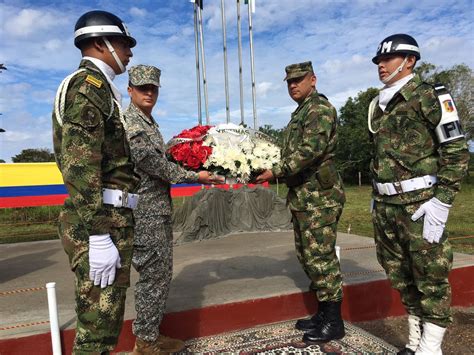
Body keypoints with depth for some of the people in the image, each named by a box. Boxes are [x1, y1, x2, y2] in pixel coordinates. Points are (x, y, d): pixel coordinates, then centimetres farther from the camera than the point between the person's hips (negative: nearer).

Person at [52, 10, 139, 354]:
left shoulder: (96, 87, 21)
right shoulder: (88, 84, -10)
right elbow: (79, 165, -21)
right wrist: (99, 236, -24)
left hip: (109, 218, 10)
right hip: (101, 221, -10)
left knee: (103, 321, 19)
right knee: (98, 325, 0)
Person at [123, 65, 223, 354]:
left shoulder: (150, 122, 17)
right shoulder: (129, 123, -13)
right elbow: (153, 164, -18)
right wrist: (195, 176, -13)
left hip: (160, 209, 10)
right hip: (146, 213, -10)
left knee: (161, 273, 16)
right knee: (154, 275, 0)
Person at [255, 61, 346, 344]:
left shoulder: (320, 108, -9)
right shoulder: (300, 113, 20)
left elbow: (311, 150, -22)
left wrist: (275, 172, -20)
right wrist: (275, 172, 9)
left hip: (320, 196, -10)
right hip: (303, 196, 10)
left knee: (321, 257, -3)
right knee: (308, 256, 14)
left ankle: (334, 322, 11)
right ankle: (324, 313, 27)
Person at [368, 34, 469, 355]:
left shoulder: (429, 96, -4)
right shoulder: (379, 105, 16)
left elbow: (457, 151, -9)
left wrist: (441, 201, -15)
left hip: (420, 203, -7)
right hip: (386, 205, 7)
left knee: (430, 277, 2)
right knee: (400, 275, 14)